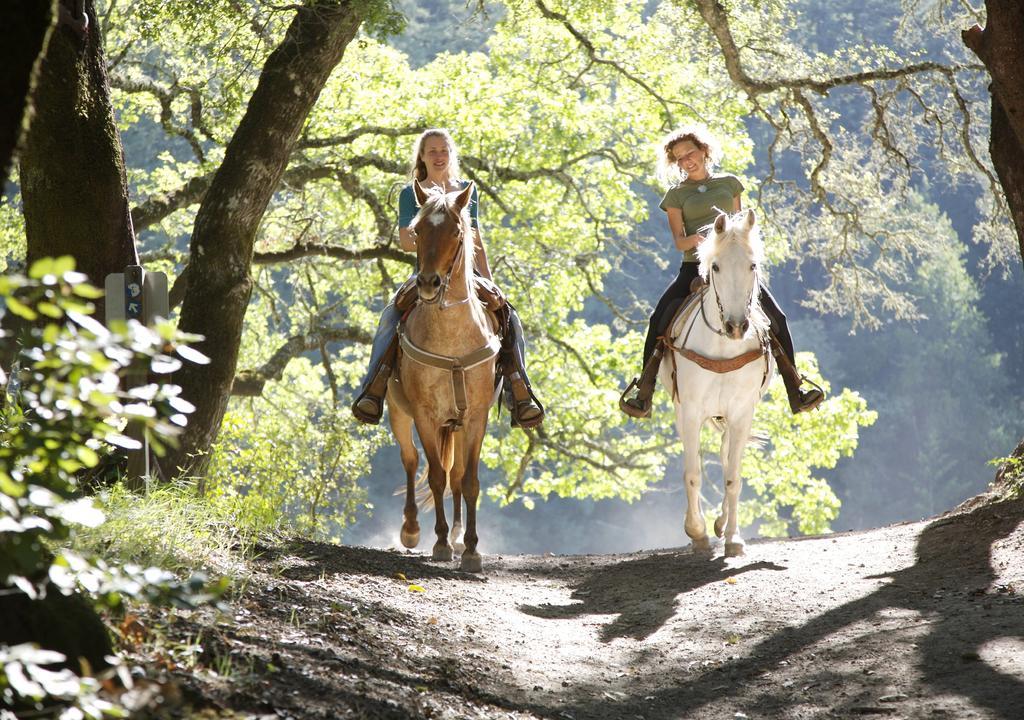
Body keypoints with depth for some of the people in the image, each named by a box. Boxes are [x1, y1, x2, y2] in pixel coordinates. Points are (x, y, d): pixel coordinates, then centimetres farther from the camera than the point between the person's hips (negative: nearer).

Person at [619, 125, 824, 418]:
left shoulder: (730, 183, 15)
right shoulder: (676, 195, 9)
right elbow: (679, 241, 0)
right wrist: (695, 240, -22)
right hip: (694, 267, -1)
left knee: (776, 317, -13)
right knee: (659, 320, -21)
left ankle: (795, 390, -4)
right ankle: (643, 393, -14)